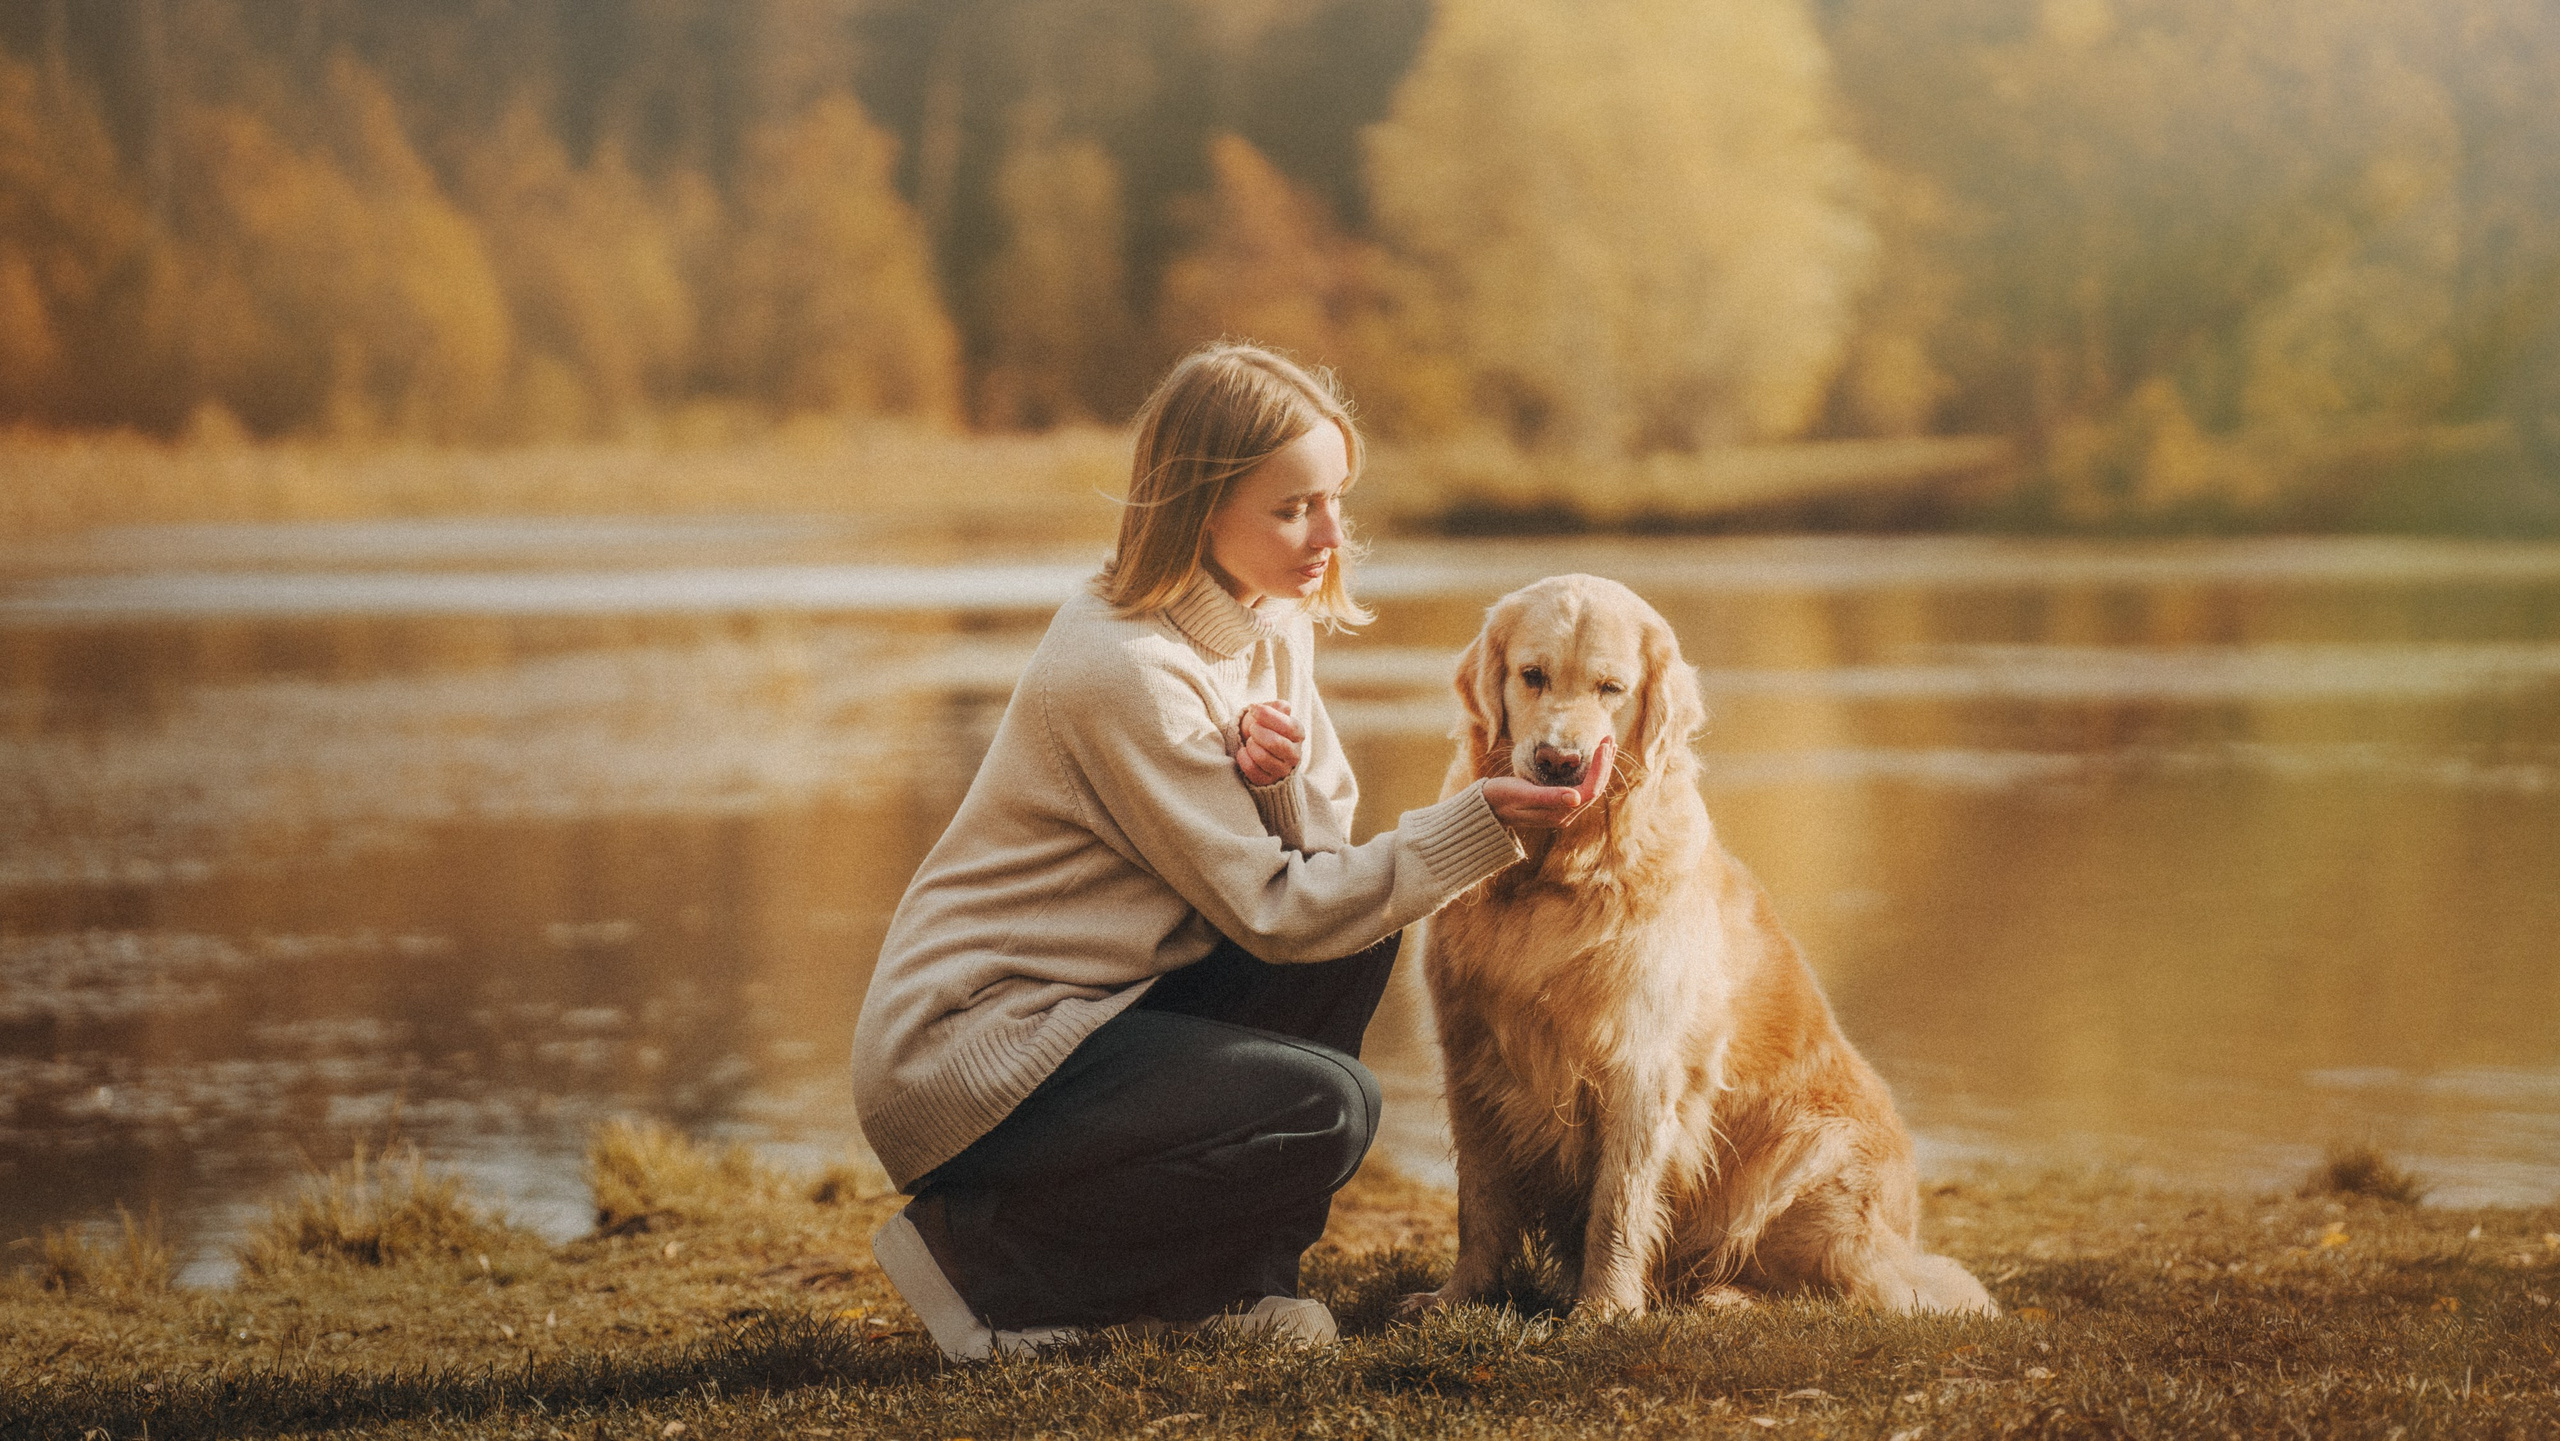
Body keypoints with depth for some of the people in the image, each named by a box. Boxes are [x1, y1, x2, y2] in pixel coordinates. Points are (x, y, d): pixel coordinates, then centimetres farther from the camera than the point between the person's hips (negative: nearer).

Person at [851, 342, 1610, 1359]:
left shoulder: (1269, 625, 5)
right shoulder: (1126, 670, -23)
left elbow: (1320, 853, 2)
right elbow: (1271, 911, -20)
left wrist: (1278, 775, -20)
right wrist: (1482, 820, -24)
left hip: (1088, 1003, 9)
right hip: (959, 1058, -9)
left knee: (1358, 926, -2)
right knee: (1327, 1107, -21)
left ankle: (1224, 1281, 5)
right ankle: (984, 1254, -7)